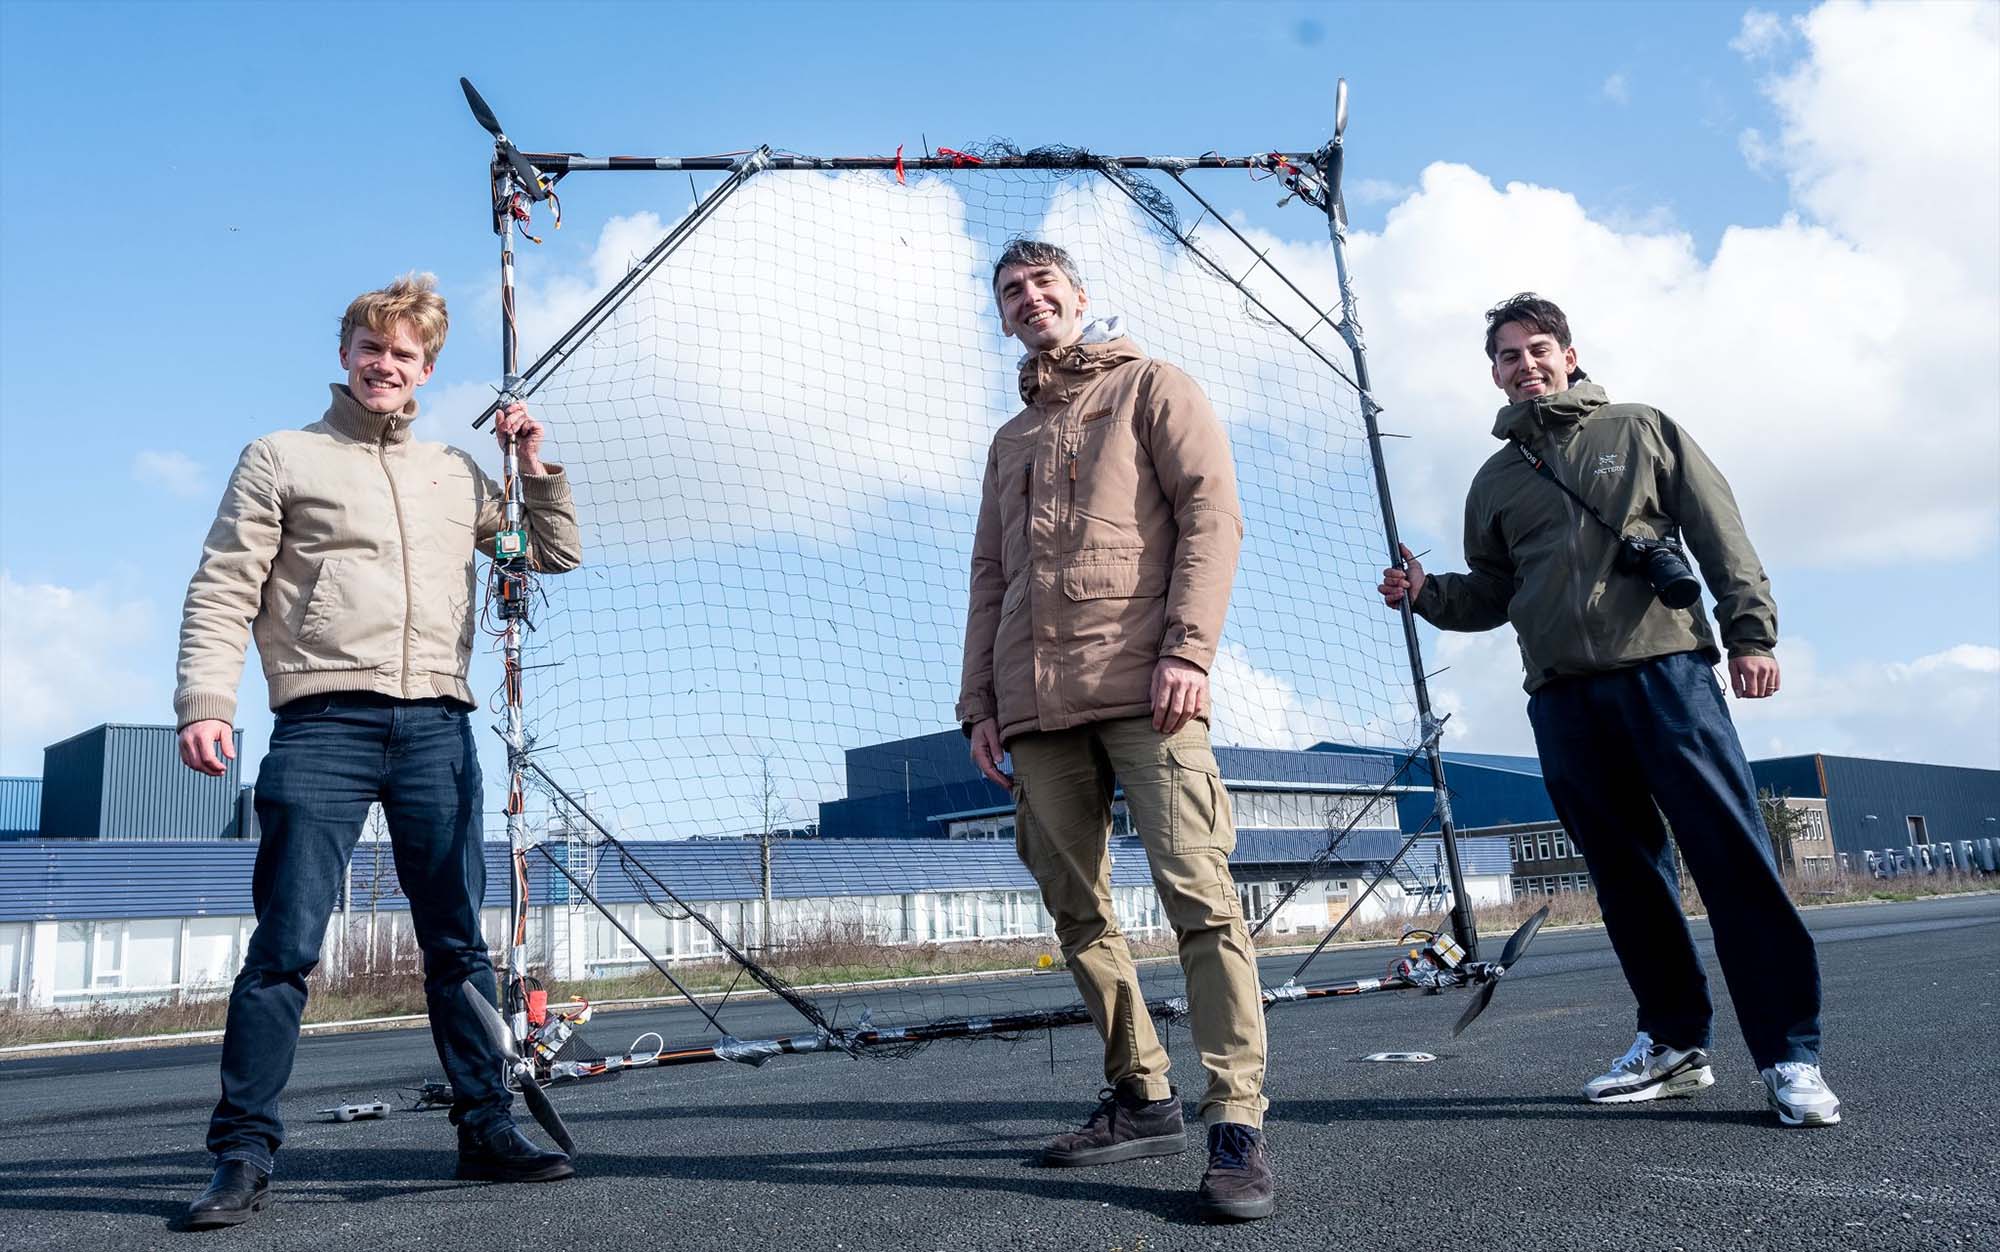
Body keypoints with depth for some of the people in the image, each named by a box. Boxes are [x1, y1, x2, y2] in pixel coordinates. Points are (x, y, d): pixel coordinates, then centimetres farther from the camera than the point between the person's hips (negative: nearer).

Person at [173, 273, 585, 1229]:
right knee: (285, 946, -4)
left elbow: (557, 554, 24)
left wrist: (533, 463, 11)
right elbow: (222, 592, 3)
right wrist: (205, 703, -10)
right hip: (322, 723, -3)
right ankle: (243, 1156, 5)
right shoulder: (280, 460, 10)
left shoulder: (457, 473, 20)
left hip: (436, 727, 3)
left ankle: (485, 1128, 13)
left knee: (458, 944, 5)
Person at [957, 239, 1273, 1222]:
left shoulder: (1150, 387, 11)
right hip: (1034, 706, 6)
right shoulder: (1009, 441, 28)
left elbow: (1211, 512, -2)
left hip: (1142, 688, -6)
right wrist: (978, 702, 13)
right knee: (1077, 913, 5)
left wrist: (1189, 647, -14)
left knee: (1196, 892, -13)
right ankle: (1141, 1099, 16)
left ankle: (1236, 1122, -9)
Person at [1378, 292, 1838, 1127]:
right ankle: (1674, 1041, 16)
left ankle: (1790, 1054, -3)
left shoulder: (1642, 431, 13)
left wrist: (1750, 630, -5)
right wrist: (1425, 593, 3)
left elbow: (1722, 535, 7)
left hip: (1665, 668, -3)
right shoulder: (1496, 480, 21)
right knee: (1626, 871, 6)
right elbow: (1490, 594, 22)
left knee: (1732, 854, -9)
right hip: (1563, 696, 4)